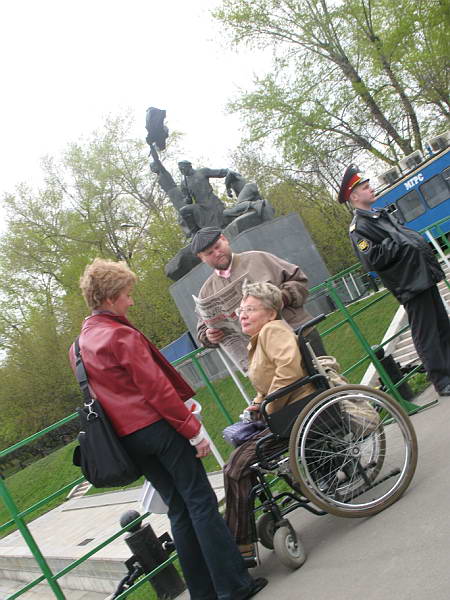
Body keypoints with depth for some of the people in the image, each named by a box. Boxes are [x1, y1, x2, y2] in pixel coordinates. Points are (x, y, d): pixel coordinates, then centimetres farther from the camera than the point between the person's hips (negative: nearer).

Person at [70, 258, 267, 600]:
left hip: (128, 438, 8)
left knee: (179, 509, 15)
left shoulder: (81, 345, 11)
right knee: (202, 502, 1)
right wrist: (193, 430, -13)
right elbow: (157, 388, -18)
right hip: (158, 427, -8)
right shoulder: (120, 335, -16)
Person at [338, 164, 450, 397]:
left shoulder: (382, 214, 18)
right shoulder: (358, 228, -11)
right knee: (425, 334, -3)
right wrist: (401, 245, -16)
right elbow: (372, 260, -22)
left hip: (425, 277, 9)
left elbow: (408, 234, 28)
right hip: (410, 285, -9)